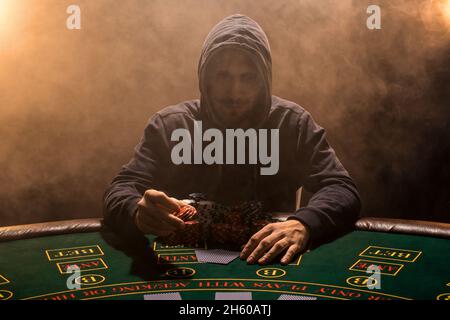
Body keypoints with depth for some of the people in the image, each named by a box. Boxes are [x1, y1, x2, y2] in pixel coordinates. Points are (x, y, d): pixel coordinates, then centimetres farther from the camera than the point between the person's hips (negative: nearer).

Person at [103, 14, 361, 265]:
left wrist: (303, 223, -33)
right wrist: (139, 211, -36)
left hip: (270, 262, 2)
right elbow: (120, 191, -11)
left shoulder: (293, 123, -4)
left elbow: (343, 190, -10)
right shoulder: (169, 125, -4)